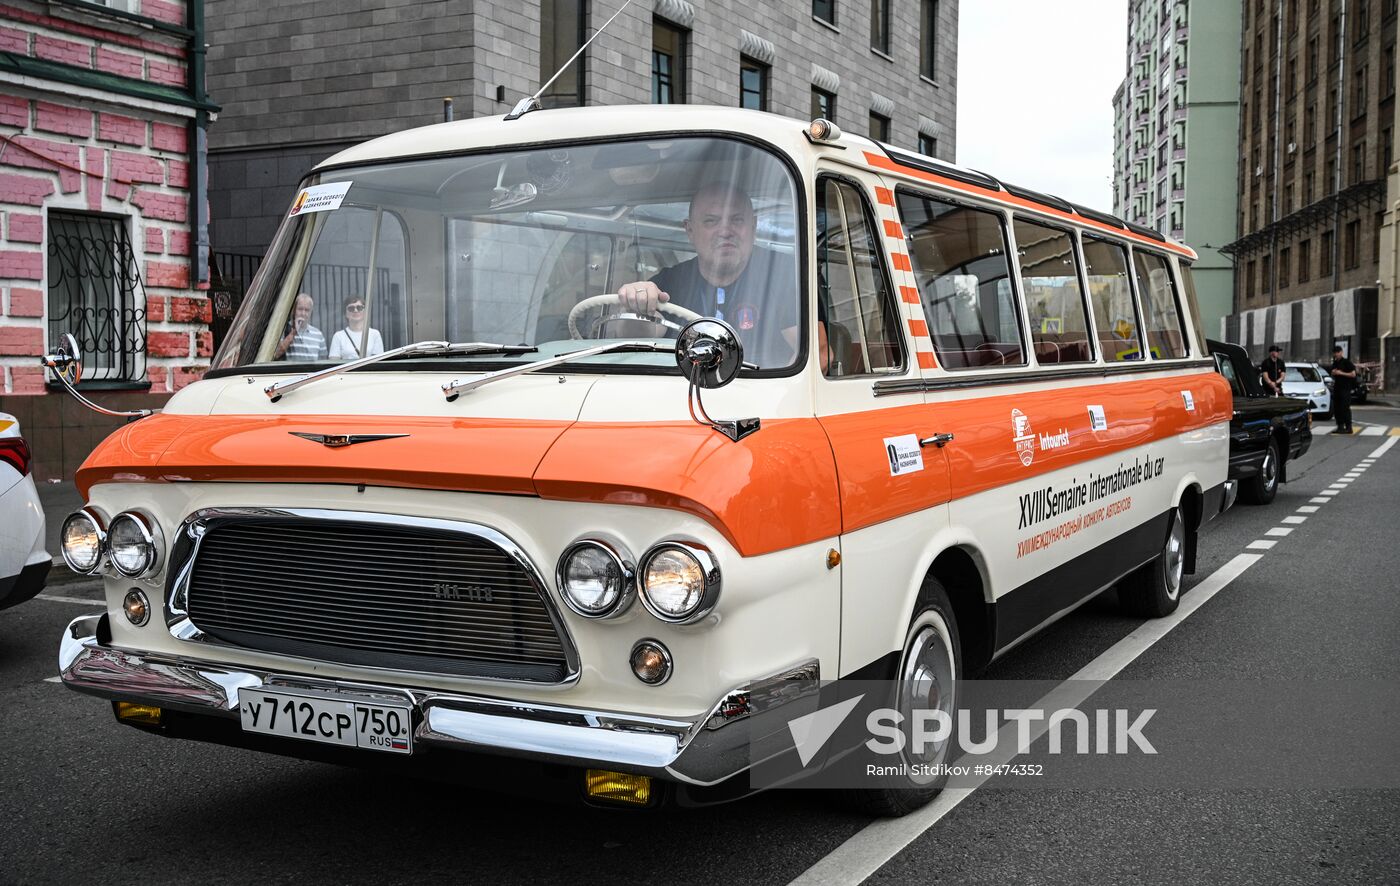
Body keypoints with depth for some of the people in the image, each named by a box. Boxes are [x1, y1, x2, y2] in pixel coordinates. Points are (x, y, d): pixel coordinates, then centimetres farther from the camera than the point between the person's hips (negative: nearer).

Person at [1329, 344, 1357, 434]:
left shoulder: (1346, 362, -6)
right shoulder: (1335, 363, 16)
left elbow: (1353, 374, -11)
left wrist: (1341, 373, -16)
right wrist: (1333, 373, 4)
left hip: (1345, 388, -8)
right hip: (1336, 388, 8)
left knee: (1345, 408, -9)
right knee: (1336, 408, 6)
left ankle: (1348, 427, -6)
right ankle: (1340, 426, 12)